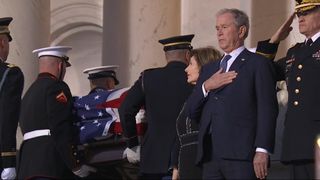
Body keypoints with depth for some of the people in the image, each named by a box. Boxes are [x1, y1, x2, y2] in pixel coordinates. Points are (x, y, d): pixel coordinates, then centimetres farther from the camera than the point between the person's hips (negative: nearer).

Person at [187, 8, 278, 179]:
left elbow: (267, 110, -5)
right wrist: (206, 87, 0)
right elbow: (192, 112, 19)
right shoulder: (209, 69, 24)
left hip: (242, 157, -6)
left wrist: (262, 151, -16)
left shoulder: (258, 64, 4)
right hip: (210, 156, 6)